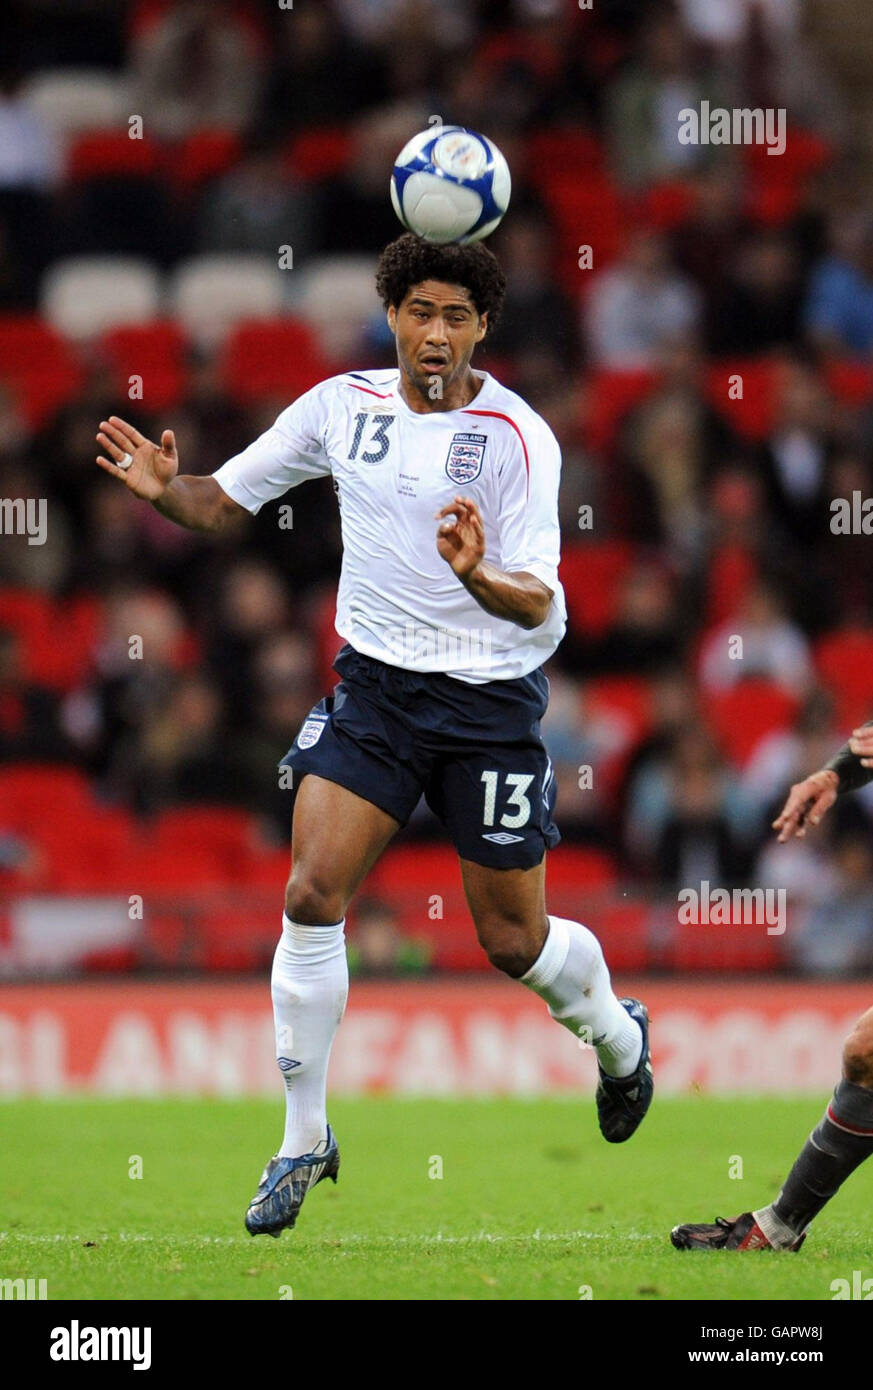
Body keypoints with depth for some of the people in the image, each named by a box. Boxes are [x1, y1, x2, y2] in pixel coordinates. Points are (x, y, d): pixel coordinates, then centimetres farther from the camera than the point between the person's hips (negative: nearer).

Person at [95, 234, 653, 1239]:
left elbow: (540, 608, -19)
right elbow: (224, 501, 9)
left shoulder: (516, 435, -14)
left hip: (490, 699, -3)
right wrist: (163, 488, -13)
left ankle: (617, 1035, 39)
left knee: (515, 941, 4)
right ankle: (303, 1139, -2)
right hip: (373, 684, 3)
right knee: (311, 894, -13)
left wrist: (479, 576, -41)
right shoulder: (341, 405, -1)